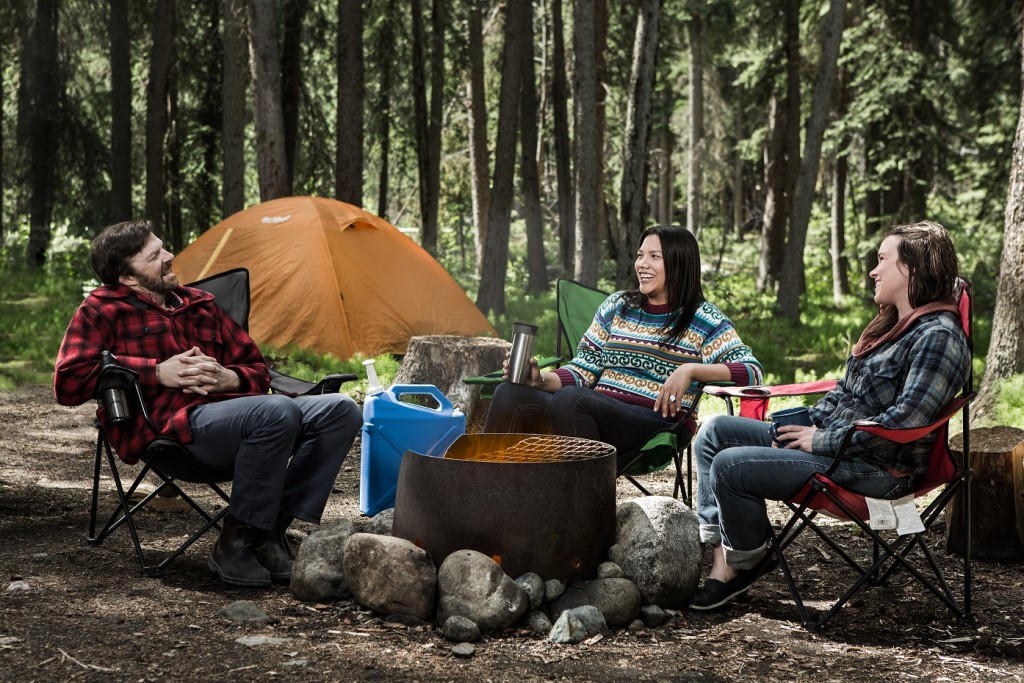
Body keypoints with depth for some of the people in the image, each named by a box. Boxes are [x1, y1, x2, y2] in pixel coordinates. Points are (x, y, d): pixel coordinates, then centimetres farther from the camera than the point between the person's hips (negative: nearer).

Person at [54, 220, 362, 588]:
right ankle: (234, 543, -22)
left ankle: (271, 532, -15)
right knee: (278, 412, -35)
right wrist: (157, 373, -7)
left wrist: (230, 378, 2)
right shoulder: (103, 309, 10)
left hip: (225, 405, 7)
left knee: (341, 410, -12)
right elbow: (69, 382, -3)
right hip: (172, 426, -7)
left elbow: (256, 369, 29)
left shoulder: (200, 304, 26)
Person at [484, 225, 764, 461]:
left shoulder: (703, 319, 6)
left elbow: (751, 370, -5)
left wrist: (690, 369, -19)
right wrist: (542, 379, -3)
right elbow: (584, 369, 17)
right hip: (599, 412, 5)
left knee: (570, 399, -35)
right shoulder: (617, 306, 19)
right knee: (511, 394, -23)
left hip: (660, 423, -4)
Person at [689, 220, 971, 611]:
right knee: (715, 432, 4)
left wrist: (823, 441, -19)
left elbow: (904, 420, -26)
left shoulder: (938, 337, -18)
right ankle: (718, 553, -2)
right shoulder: (895, 324, 15)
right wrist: (812, 423, 3)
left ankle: (745, 564, 5)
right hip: (831, 440, 11)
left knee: (730, 465, -19)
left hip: (876, 470, -11)